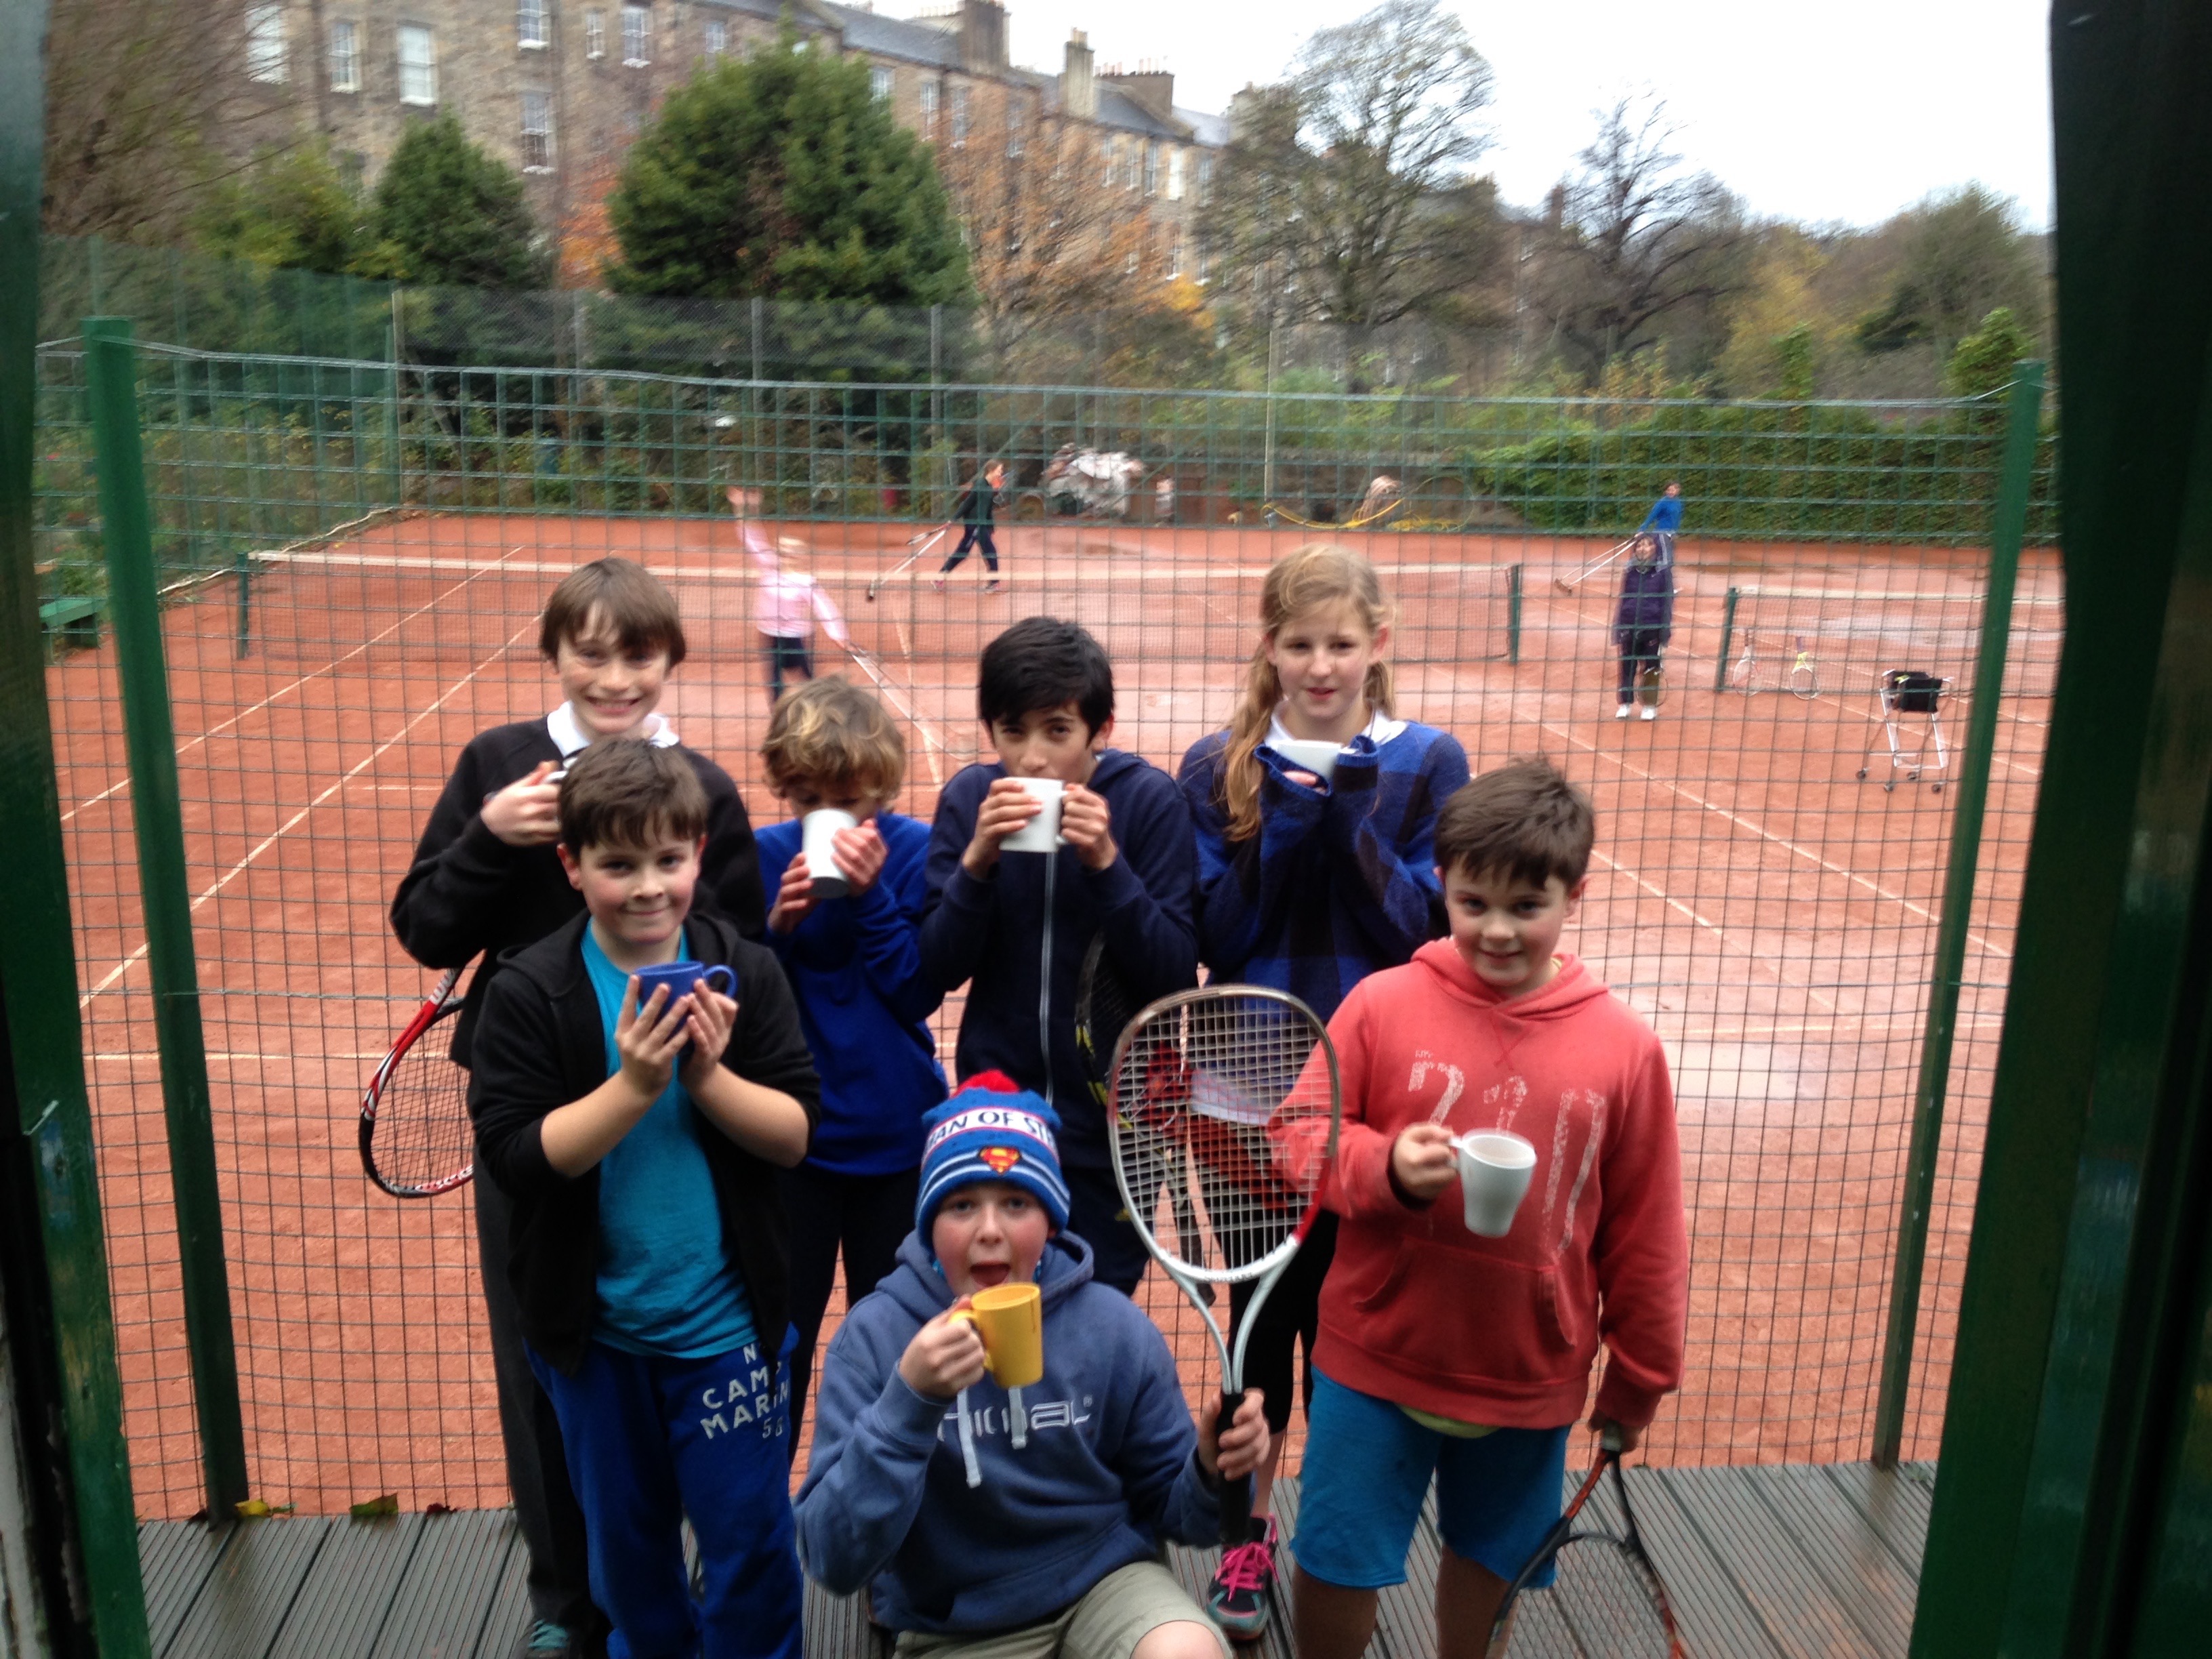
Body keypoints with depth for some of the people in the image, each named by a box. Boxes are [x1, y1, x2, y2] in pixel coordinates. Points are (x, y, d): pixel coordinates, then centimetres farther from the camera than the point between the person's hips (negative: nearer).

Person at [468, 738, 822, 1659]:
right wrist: (633, 1085, -26)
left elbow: (797, 1133, -9)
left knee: (751, 1541, 10)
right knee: (626, 1539, 20)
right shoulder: (528, 992, -10)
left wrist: (708, 1076, -25)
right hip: (594, 1327, 1)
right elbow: (512, 1158, -16)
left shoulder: (746, 973, -9)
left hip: (727, 1323, -1)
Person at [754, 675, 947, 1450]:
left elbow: (919, 992, -13)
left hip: (897, 1133, 0)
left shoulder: (915, 850, -9)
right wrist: (777, 929, -22)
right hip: (790, 1136, 0)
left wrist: (872, 896, -24)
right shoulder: (764, 855, -6)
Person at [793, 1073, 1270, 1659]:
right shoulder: (874, 1335, -13)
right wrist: (909, 1399, -31)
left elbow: (1167, 1508, 2)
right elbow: (832, 1563, -19)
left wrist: (1213, 1474, -21)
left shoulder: (1116, 1328, -9)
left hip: (1106, 1582, 0)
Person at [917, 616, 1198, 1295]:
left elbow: (1176, 978, -14)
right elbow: (939, 970, -7)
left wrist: (1107, 864, -26)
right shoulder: (969, 796, -6)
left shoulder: (1149, 799, -12)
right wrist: (977, 861, -23)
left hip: (1112, 1119, -2)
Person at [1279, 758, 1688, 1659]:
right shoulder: (1382, 1003, -11)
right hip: (1377, 1358, -1)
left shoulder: (1624, 1047, -8)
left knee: (1488, 1561, 20)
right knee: (1334, 1566, 9)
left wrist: (1637, 1378, 7)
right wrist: (1384, 1168, -24)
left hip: (1531, 1378, 1)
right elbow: (1299, 1140, -4)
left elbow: (1644, 1232, 0)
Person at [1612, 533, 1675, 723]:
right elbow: (1622, 599, 9)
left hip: (1652, 627, -2)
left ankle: (1650, 706, 19)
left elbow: (1668, 601, -3)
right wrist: (1618, 627, 7)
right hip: (1629, 626, 3)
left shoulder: (1663, 572, -5)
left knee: (1651, 668, 7)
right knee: (1627, 666, 8)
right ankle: (1625, 704, 21)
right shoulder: (1630, 571, 4)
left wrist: (1666, 629, -6)